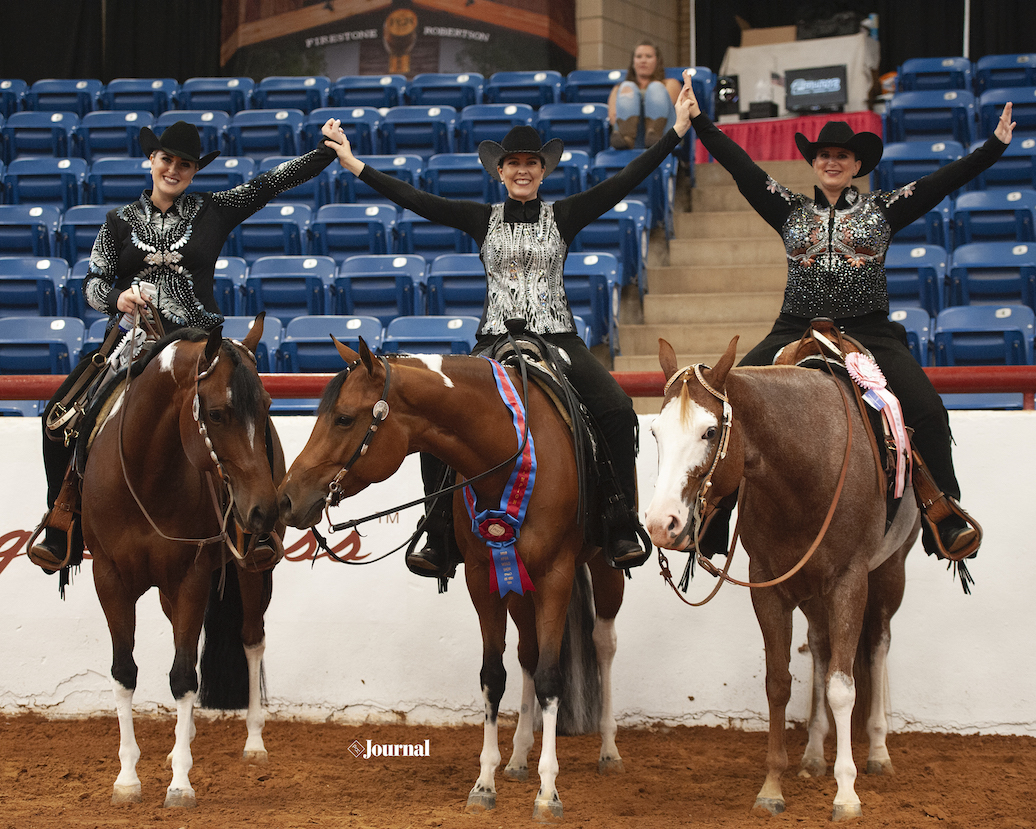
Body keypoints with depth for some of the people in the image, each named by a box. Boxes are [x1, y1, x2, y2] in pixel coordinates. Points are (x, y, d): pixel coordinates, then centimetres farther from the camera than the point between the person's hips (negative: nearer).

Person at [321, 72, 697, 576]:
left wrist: (676, 132, -7)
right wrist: (357, 166, -2)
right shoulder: (483, 219, 9)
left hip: (558, 340, -1)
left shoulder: (564, 216, 6)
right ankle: (439, 542, -13)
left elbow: (625, 180, 0)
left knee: (617, 412, -25)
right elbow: (416, 200, 4)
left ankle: (623, 532, -16)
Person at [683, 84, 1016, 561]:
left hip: (870, 333, -1)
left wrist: (995, 145, 0)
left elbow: (945, 180, 6)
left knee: (927, 412, -21)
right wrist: (700, 122, 5)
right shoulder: (792, 211, 12)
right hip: (796, 331, 1)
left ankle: (946, 523, -13)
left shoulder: (882, 210, 10)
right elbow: (741, 167, 9)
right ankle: (709, 521, -10)